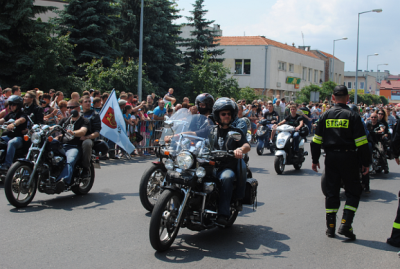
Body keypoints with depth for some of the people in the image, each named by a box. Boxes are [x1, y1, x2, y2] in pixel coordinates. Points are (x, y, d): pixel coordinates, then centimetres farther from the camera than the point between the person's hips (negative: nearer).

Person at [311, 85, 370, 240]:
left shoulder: (325, 116, 4)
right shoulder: (352, 116, -5)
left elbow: (316, 140, 5)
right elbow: (361, 142, -8)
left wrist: (315, 159, 13)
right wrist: (366, 162, -1)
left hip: (331, 157, 3)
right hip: (348, 157, -3)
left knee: (331, 192, 10)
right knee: (353, 192, 6)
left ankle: (330, 227, 13)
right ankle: (345, 224, -5)